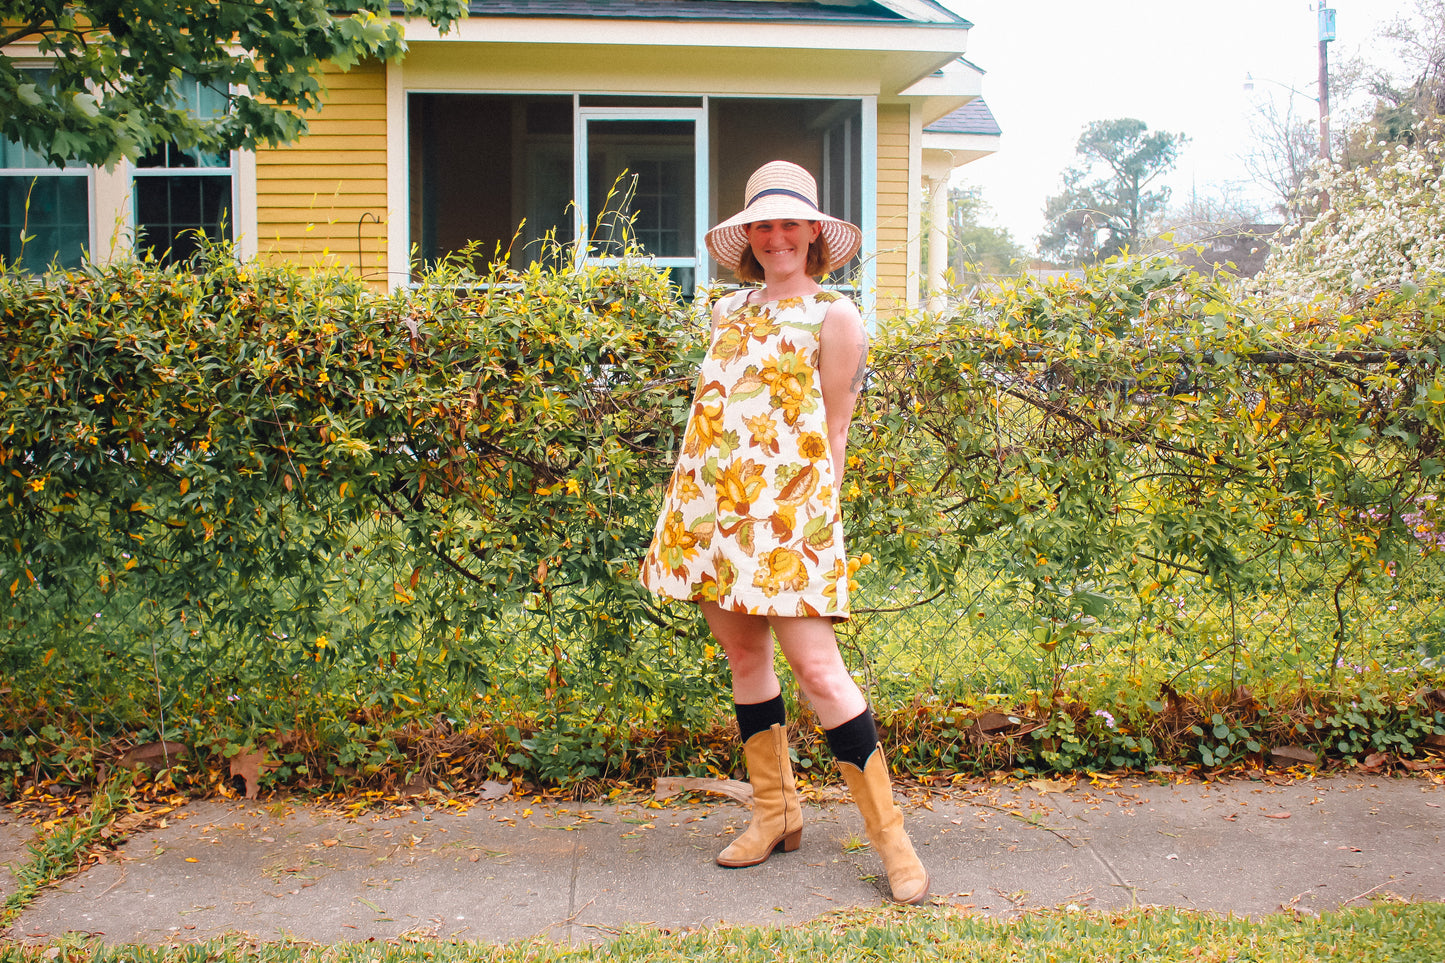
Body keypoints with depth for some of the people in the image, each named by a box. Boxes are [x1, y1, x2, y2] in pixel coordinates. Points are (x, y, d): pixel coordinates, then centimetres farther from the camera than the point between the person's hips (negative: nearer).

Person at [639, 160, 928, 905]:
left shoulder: (834, 317, 0)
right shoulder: (729, 310, 17)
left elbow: (833, 430, 0)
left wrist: (818, 518, -3)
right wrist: (686, 507, 16)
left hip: (783, 509, -6)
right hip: (713, 507, 6)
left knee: (816, 666, -10)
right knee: (743, 655, 10)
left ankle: (887, 831, 0)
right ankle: (775, 813, 24)